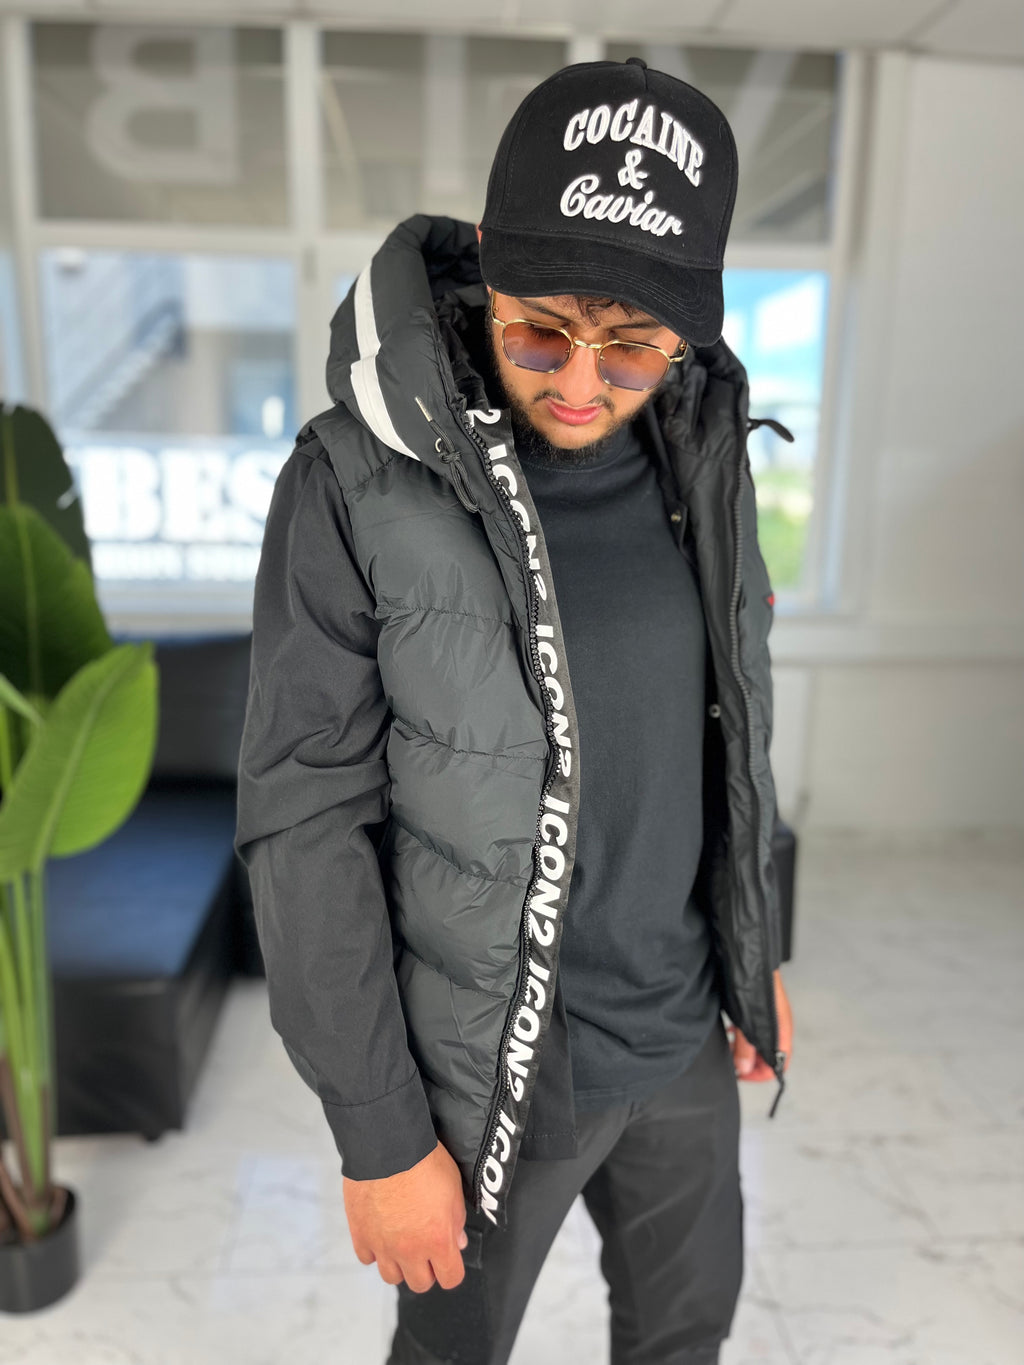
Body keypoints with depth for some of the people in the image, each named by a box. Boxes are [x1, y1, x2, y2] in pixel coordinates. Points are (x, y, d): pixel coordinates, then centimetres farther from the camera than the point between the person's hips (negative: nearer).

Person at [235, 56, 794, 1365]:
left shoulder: (699, 451, -5)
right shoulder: (358, 483, -22)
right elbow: (306, 832, -19)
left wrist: (756, 952, 11)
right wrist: (378, 1137, -13)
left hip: (687, 1035, 5)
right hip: (490, 1061, -4)